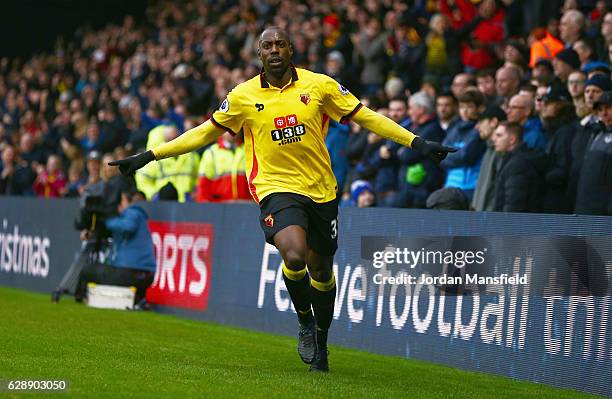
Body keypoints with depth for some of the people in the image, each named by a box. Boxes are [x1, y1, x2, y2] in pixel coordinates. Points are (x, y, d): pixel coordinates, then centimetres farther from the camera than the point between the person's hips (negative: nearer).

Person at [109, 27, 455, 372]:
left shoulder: (319, 85, -1)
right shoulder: (244, 96, 0)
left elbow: (365, 117, 4)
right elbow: (206, 133, 10)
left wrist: (418, 143, -2)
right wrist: (149, 156, 7)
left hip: (321, 189, 2)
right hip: (276, 186, -2)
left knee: (321, 271, 10)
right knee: (294, 256, -27)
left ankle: (321, 344, 35)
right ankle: (305, 321, 3)